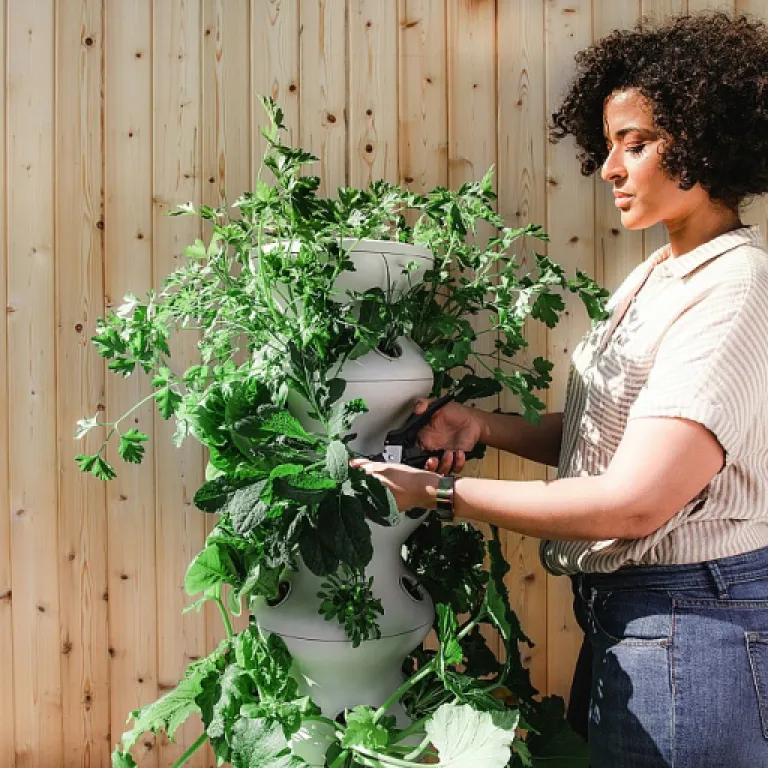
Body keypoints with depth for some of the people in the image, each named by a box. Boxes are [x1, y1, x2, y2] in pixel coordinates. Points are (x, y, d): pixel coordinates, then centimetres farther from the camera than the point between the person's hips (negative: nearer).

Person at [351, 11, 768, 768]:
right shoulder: (656, 276, 8)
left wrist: (438, 491, -23)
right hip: (622, 614, 8)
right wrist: (481, 424, -8)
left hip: (691, 624, -8)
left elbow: (636, 499, -27)